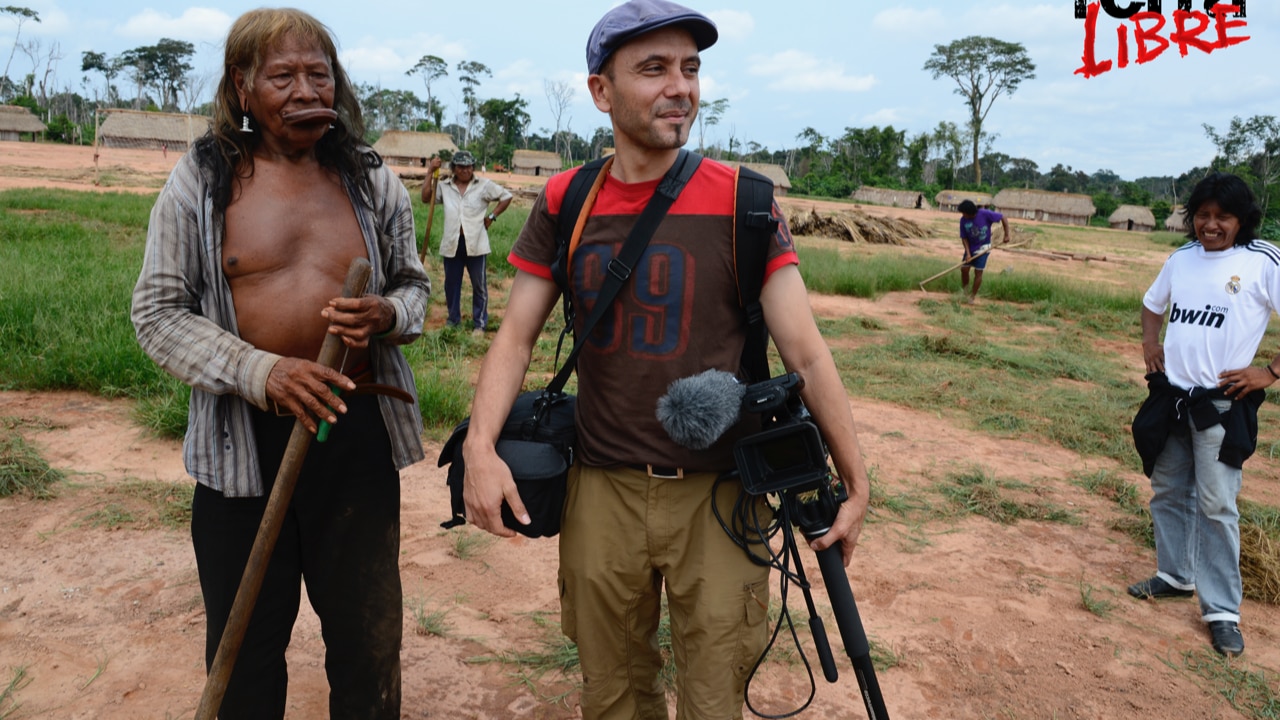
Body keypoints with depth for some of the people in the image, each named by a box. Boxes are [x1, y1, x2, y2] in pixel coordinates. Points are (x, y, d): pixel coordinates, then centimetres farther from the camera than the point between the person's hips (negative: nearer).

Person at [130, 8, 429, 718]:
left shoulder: (372, 179, 4)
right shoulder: (199, 180, -2)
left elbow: (414, 284, 13)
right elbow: (158, 310, -3)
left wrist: (388, 314, -12)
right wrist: (262, 374, -18)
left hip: (358, 432, 2)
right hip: (243, 439, -1)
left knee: (368, 630, 14)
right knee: (245, 639, 16)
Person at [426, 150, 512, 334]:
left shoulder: (484, 185, 2)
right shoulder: (445, 186, 10)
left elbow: (506, 196, 5)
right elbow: (426, 197, 4)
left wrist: (491, 217, -1)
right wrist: (431, 172, 2)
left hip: (475, 243, -2)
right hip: (451, 243, 3)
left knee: (479, 285, 2)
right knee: (451, 283, 10)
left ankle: (479, 324, 10)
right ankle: (453, 320, 24)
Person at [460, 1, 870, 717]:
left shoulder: (741, 201, -6)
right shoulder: (565, 202, 1)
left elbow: (806, 352, -6)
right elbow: (517, 336, 1)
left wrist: (857, 484, -8)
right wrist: (481, 446, -14)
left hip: (718, 494, -2)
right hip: (601, 489, 2)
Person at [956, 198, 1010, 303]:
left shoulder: (985, 214, -23)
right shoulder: (963, 220, -13)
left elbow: (1003, 218, -12)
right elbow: (964, 238, -6)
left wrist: (1007, 234, -15)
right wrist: (968, 253, -15)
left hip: (983, 248, -3)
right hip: (970, 248, 3)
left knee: (978, 272, -4)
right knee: (964, 269, 0)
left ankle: (973, 296, 7)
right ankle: (963, 290, 23)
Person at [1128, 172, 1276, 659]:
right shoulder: (1182, 258, 7)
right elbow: (1153, 303, 25)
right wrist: (1150, 340, 9)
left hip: (1221, 404, -6)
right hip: (1169, 396, 6)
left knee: (1216, 505, -4)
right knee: (1168, 491, 16)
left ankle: (1222, 610, 6)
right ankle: (1175, 576, 34)